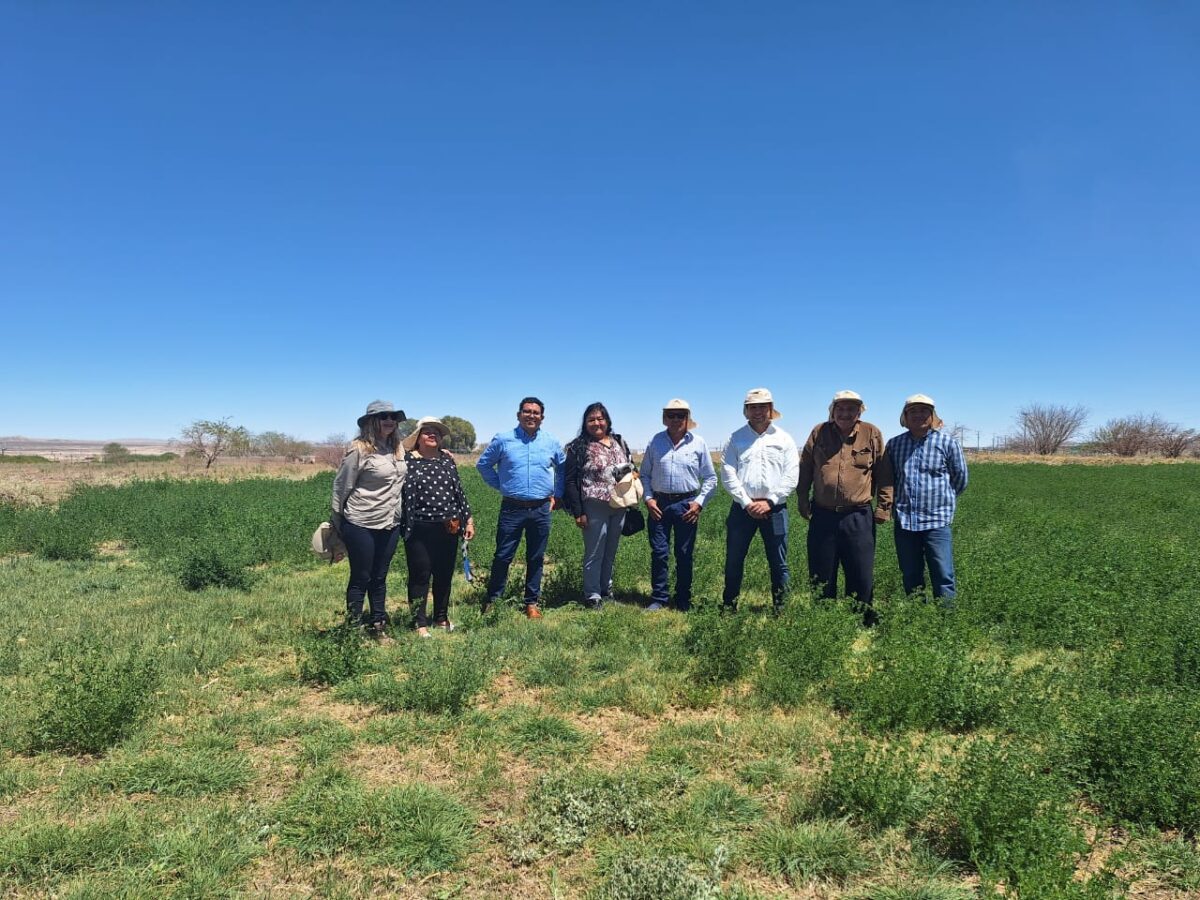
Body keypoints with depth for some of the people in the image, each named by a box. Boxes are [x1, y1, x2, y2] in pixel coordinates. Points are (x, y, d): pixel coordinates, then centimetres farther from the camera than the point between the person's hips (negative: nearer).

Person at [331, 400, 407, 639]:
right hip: (361, 525, -6)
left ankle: (378, 626, 27)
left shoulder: (399, 448, 5)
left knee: (379, 578, 15)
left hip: (390, 525, 6)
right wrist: (337, 521, -2)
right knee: (361, 578, 5)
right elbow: (341, 486, -7)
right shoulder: (359, 449, -14)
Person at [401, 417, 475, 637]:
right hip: (420, 530, -4)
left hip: (448, 529, 5)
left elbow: (458, 490, 13)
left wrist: (468, 520, 10)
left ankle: (441, 617, 29)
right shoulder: (408, 460, -5)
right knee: (420, 576, 3)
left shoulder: (447, 459, 9)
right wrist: (404, 528, -9)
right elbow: (402, 494, -5)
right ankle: (420, 623, 15)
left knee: (445, 574, 13)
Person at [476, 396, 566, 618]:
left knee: (535, 558, 9)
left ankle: (532, 602, 21)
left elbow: (563, 468, 20)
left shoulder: (552, 443, 5)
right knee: (503, 556, 1)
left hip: (541, 510, 2)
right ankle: (491, 600, 16)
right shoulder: (503, 440, -2)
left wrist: (557, 495, 14)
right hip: (512, 508, -2)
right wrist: (501, 485, 4)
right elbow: (483, 464, 8)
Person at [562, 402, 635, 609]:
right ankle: (592, 596, 13)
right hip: (594, 507, -5)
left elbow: (631, 468, 21)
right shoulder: (579, 447, -6)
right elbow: (570, 481, -8)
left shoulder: (620, 442, 10)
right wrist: (578, 512, -13)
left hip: (619, 507, 5)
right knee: (594, 553, 1)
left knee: (610, 552, 16)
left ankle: (606, 589, 31)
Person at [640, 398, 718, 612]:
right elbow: (645, 474, 11)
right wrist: (648, 498, -2)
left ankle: (683, 600, 18)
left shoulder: (698, 443, 2)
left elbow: (710, 478, 6)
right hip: (659, 504, 1)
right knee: (659, 553, 1)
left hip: (686, 504, -1)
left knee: (684, 555, 6)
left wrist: (699, 502, -4)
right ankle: (659, 598, 11)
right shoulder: (655, 442, 5)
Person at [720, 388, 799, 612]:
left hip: (774, 508, 0)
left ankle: (781, 607, 16)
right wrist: (747, 502, -10)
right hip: (742, 507, 1)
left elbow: (791, 476, -1)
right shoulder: (736, 438, 5)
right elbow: (728, 473, -2)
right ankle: (729, 606, 20)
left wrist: (769, 502, -10)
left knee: (778, 563, 5)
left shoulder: (784, 439, 5)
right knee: (734, 560, 8)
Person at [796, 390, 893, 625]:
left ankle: (863, 623, 22)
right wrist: (802, 502, 8)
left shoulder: (872, 434, 2)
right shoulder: (819, 432, 4)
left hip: (858, 517, -1)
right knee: (821, 578, 11)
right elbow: (804, 470, 10)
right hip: (823, 516, 1)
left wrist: (884, 507, 3)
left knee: (862, 578, 6)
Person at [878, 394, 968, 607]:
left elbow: (960, 478, 11)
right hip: (904, 520, 3)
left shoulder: (947, 442, -1)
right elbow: (887, 478, 19)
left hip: (936, 520, -3)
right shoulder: (894, 444, 7)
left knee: (943, 578, -5)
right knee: (910, 578, 10)